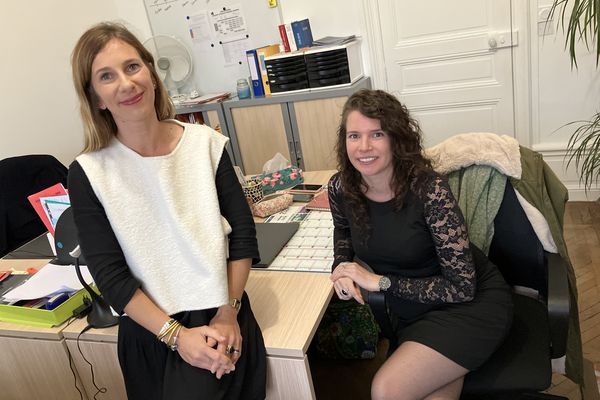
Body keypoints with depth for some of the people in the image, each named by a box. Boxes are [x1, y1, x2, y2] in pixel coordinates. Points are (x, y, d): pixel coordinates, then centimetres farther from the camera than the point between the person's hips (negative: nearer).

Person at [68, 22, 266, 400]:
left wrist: (228, 313, -7)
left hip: (220, 321, 0)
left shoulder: (205, 143, -3)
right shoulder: (88, 173, -7)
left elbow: (243, 233, 0)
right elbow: (111, 276, -7)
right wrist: (176, 335, -14)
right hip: (151, 332, 0)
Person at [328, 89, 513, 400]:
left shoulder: (428, 189, -25)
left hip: (473, 303, -4)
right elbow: (345, 244, 8)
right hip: (410, 311, 4)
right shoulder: (341, 188, -11)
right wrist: (343, 271, -14)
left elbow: (462, 287, -23)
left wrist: (380, 281, -23)